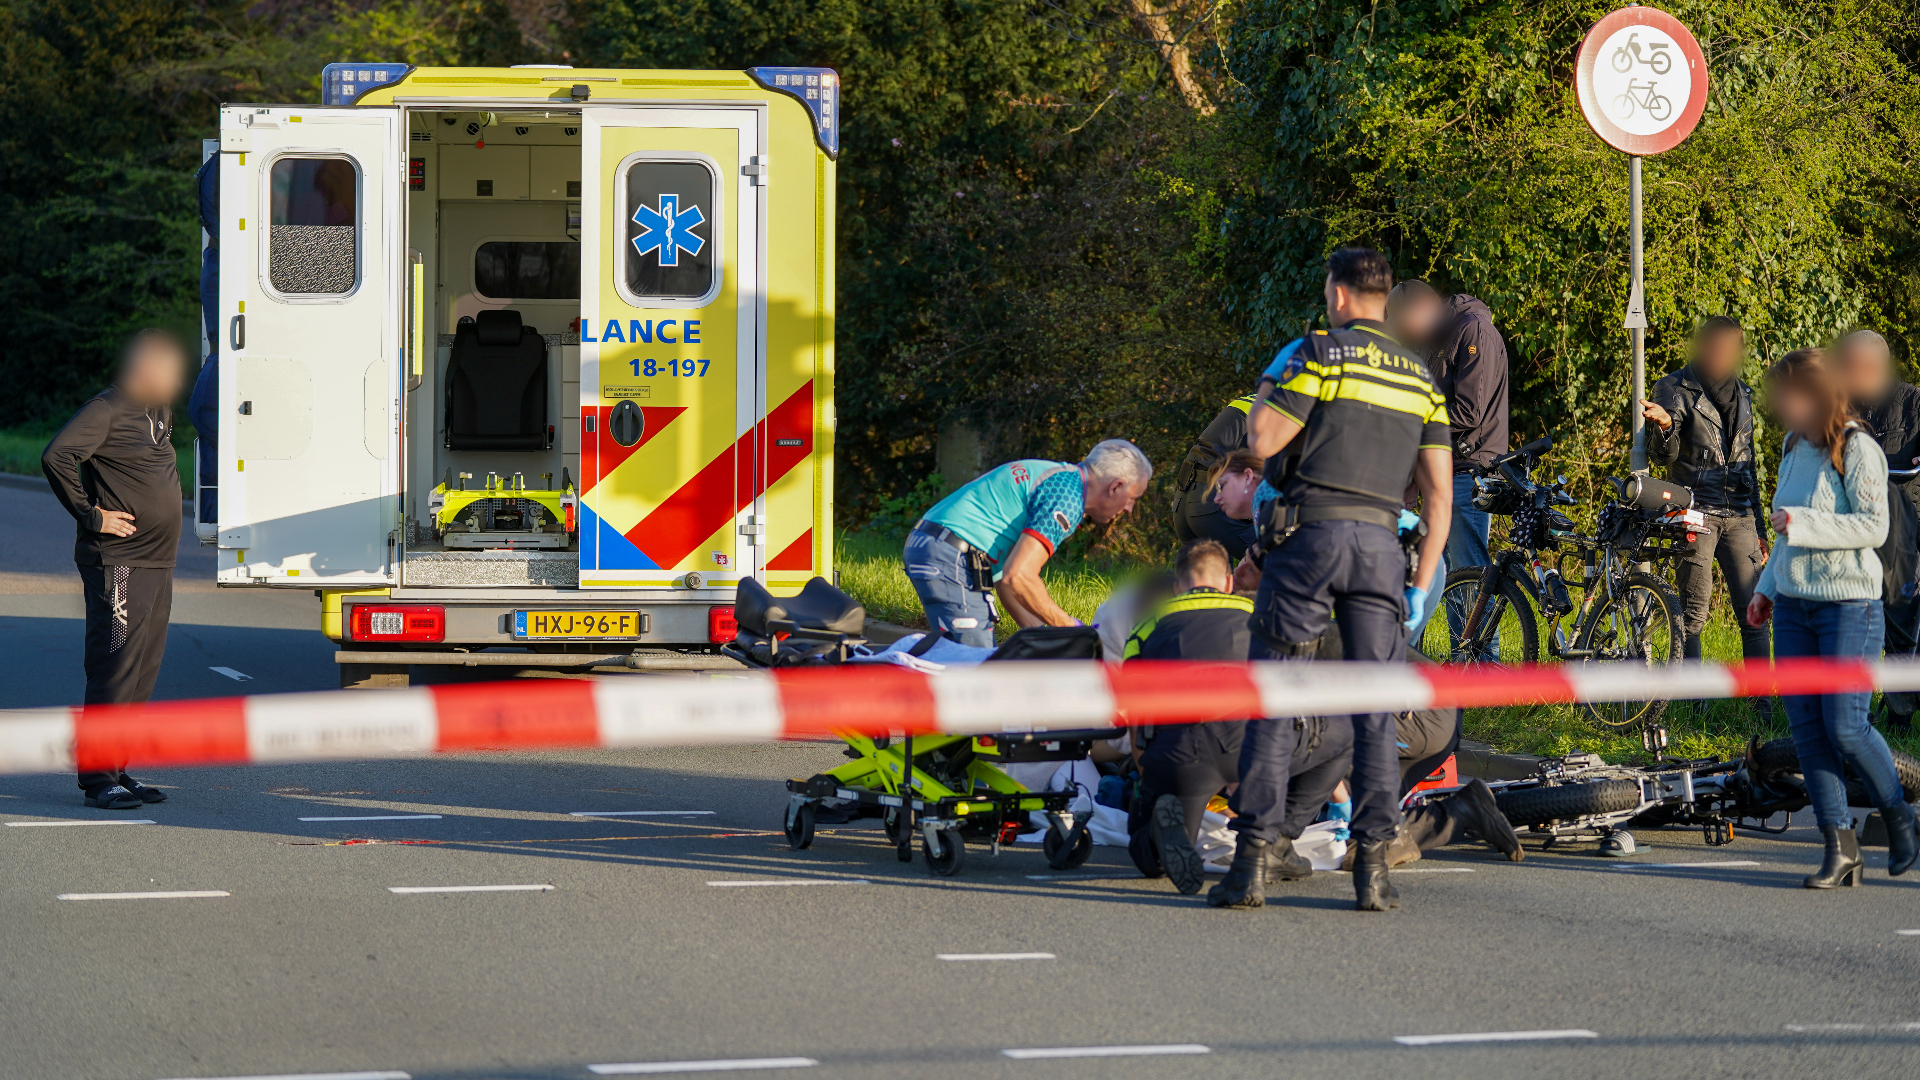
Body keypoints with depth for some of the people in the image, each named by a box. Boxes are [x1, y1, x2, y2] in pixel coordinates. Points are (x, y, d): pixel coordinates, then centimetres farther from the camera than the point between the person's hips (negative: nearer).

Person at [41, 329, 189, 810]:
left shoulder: (159, 410, 16)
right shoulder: (106, 409, -11)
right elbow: (57, 457, -22)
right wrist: (91, 516, -18)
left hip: (157, 566, 9)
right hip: (117, 564, -9)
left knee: (143, 673, 10)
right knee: (115, 670, -8)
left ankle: (119, 770, 17)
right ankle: (99, 778, -6)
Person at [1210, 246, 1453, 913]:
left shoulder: (1320, 352, -1)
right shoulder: (1420, 378, 16)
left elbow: (1263, 440, -6)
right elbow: (1439, 494, 12)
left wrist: (1268, 387, 13)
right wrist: (1421, 585, 15)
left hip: (1310, 536, -4)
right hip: (1382, 545, 4)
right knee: (1375, 711, 6)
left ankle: (1252, 863, -6)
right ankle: (1372, 867, 0)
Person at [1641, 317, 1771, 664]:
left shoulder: (1741, 393, 16)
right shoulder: (1675, 390, 0)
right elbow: (1662, 456, -9)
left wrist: (1759, 528, 20)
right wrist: (1664, 426, -32)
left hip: (1739, 517, 4)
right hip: (1696, 514, -4)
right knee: (1693, 615, -5)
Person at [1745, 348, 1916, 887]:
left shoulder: (1857, 449, -10)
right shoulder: (1795, 447, 13)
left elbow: (1873, 527, -17)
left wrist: (1803, 524, -23)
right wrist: (1766, 589, 18)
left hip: (1848, 604, -7)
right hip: (1793, 605, 7)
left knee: (1844, 727, -9)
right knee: (1807, 729, 0)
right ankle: (1840, 848, 2)